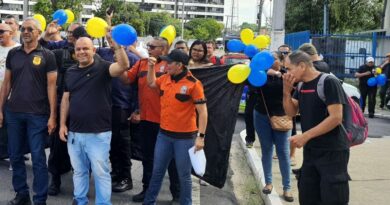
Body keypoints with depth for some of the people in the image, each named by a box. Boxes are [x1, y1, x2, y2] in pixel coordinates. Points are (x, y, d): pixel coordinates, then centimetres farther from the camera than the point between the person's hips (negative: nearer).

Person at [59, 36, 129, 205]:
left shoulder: (102, 67, -7)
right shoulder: (70, 72, 9)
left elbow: (123, 66, -26)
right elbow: (66, 99, 13)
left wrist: (117, 45, -39)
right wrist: (62, 124, 9)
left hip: (98, 133, -5)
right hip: (74, 132, 5)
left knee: (101, 172, 4)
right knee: (78, 171, 18)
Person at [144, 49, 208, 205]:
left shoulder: (193, 84, -16)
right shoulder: (165, 78, 3)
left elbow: (203, 111, -15)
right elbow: (151, 83, 26)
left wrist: (201, 136, -18)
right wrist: (151, 67, 9)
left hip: (185, 136, -6)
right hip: (164, 134, 6)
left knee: (184, 175, 8)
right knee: (157, 171, 17)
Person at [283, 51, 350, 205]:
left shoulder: (329, 83, -16)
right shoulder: (302, 86, 9)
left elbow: (336, 118, -23)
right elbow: (291, 112, 10)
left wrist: (305, 136, -23)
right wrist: (287, 91, -7)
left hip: (332, 152, -8)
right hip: (310, 151, 8)